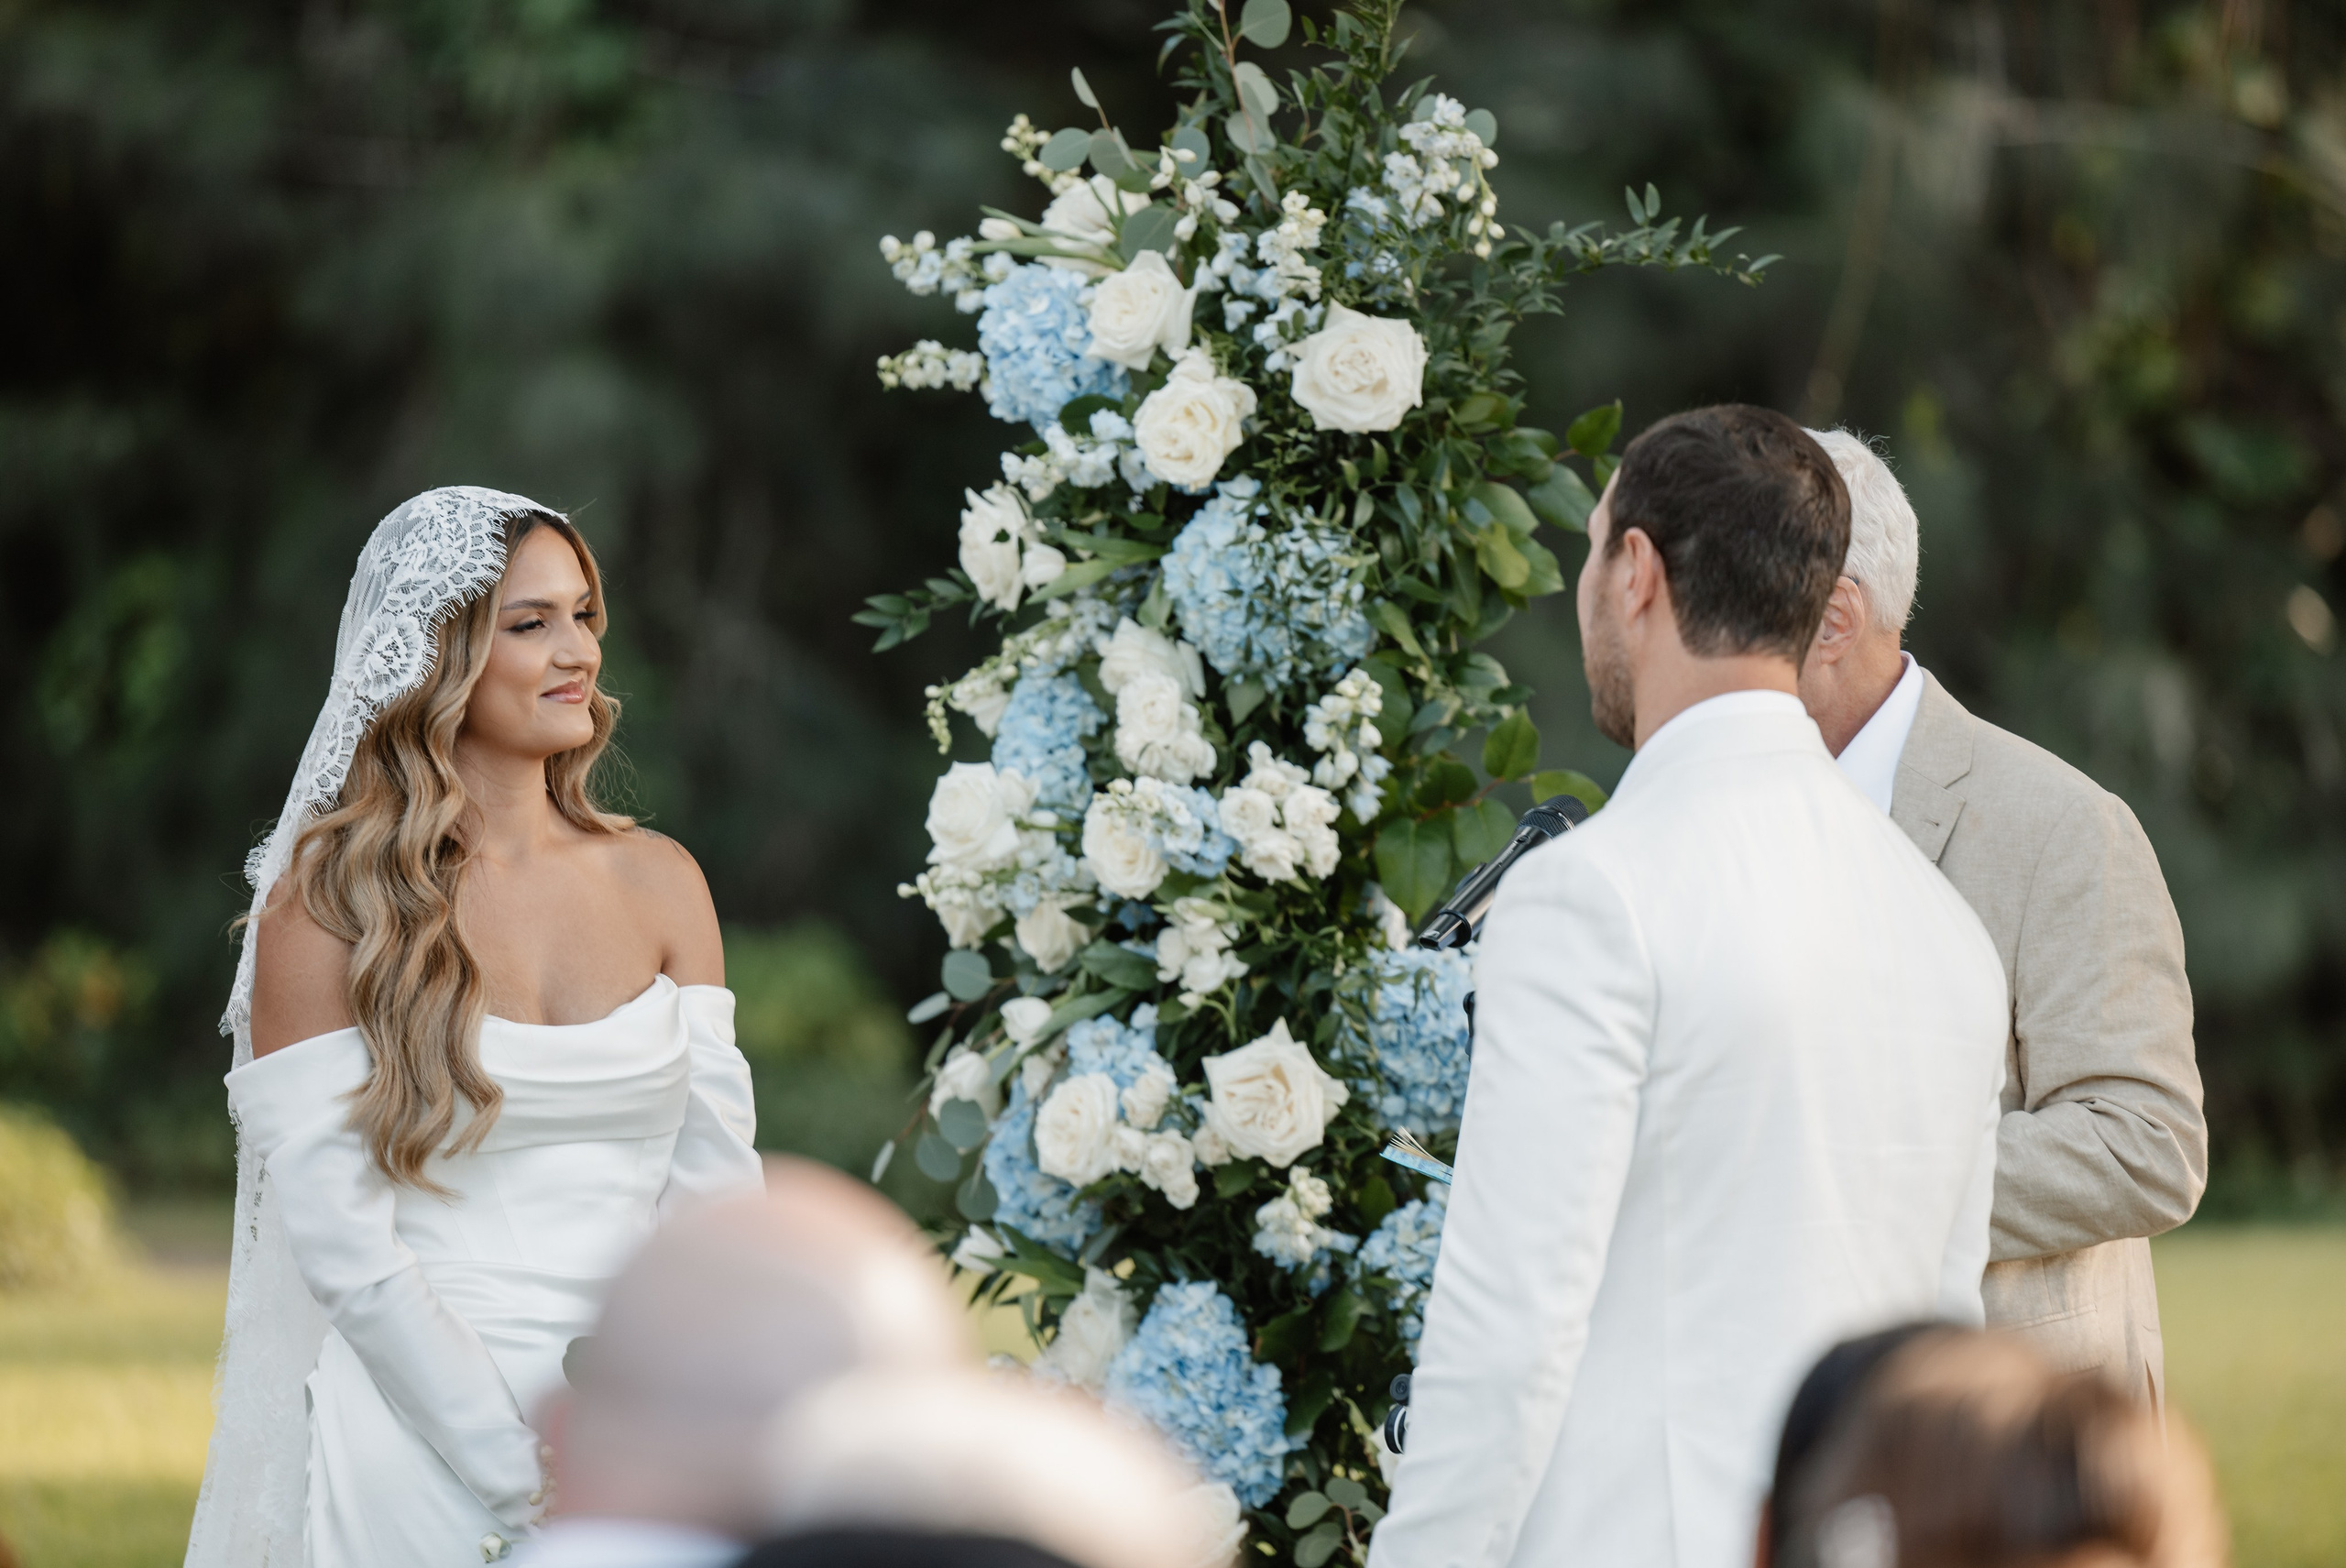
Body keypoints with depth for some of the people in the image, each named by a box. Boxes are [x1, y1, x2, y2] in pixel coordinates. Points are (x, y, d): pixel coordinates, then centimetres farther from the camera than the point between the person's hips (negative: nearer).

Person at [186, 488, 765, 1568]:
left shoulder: (658, 882, 10)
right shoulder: (328, 905, -3)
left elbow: (718, 1183, 6)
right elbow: (345, 1252, -9)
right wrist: (529, 1478, -15)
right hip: (420, 1431, -4)